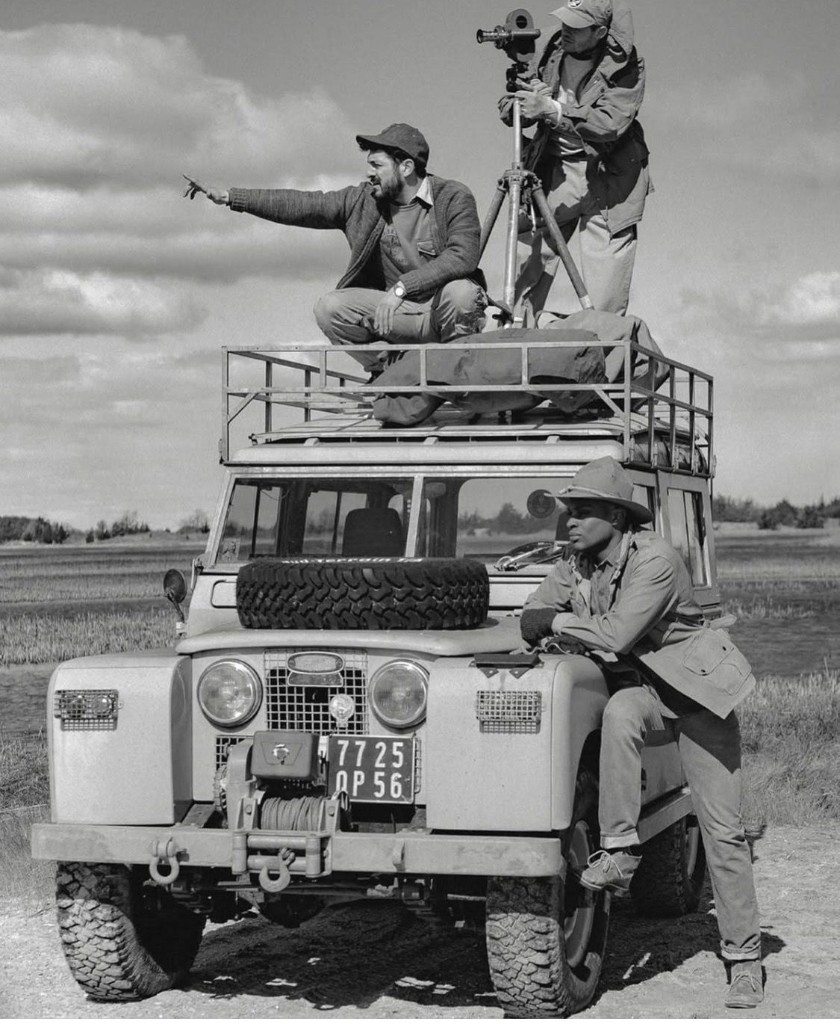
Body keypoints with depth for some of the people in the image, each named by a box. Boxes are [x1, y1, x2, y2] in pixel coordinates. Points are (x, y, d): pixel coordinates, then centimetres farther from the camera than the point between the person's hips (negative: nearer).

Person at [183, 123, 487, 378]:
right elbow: (299, 204, 2)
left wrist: (401, 287, -34)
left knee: (461, 292, -37)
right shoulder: (363, 199, 2)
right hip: (396, 311, 4)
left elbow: (462, 256, -26)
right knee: (329, 308, -19)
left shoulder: (454, 197, -11)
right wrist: (229, 196, -3)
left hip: (443, 307, -4)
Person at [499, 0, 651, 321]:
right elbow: (509, 110, 7)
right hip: (555, 169, 4)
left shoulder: (624, 67, -9)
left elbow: (611, 123, -24)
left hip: (607, 177, -4)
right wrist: (522, 103, -17)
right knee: (530, 265, -3)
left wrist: (551, 109, -30)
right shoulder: (554, 49, 4)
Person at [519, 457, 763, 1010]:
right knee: (619, 715, -35)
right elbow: (531, 618, 0)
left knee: (721, 829, -5)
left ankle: (745, 955, 5)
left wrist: (560, 622, -18)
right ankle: (620, 848, -26)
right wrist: (552, 622, -21)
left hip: (697, 689, -5)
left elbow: (615, 637, -30)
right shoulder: (576, 562, -2)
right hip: (637, 685, 5)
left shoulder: (656, 559, -24)